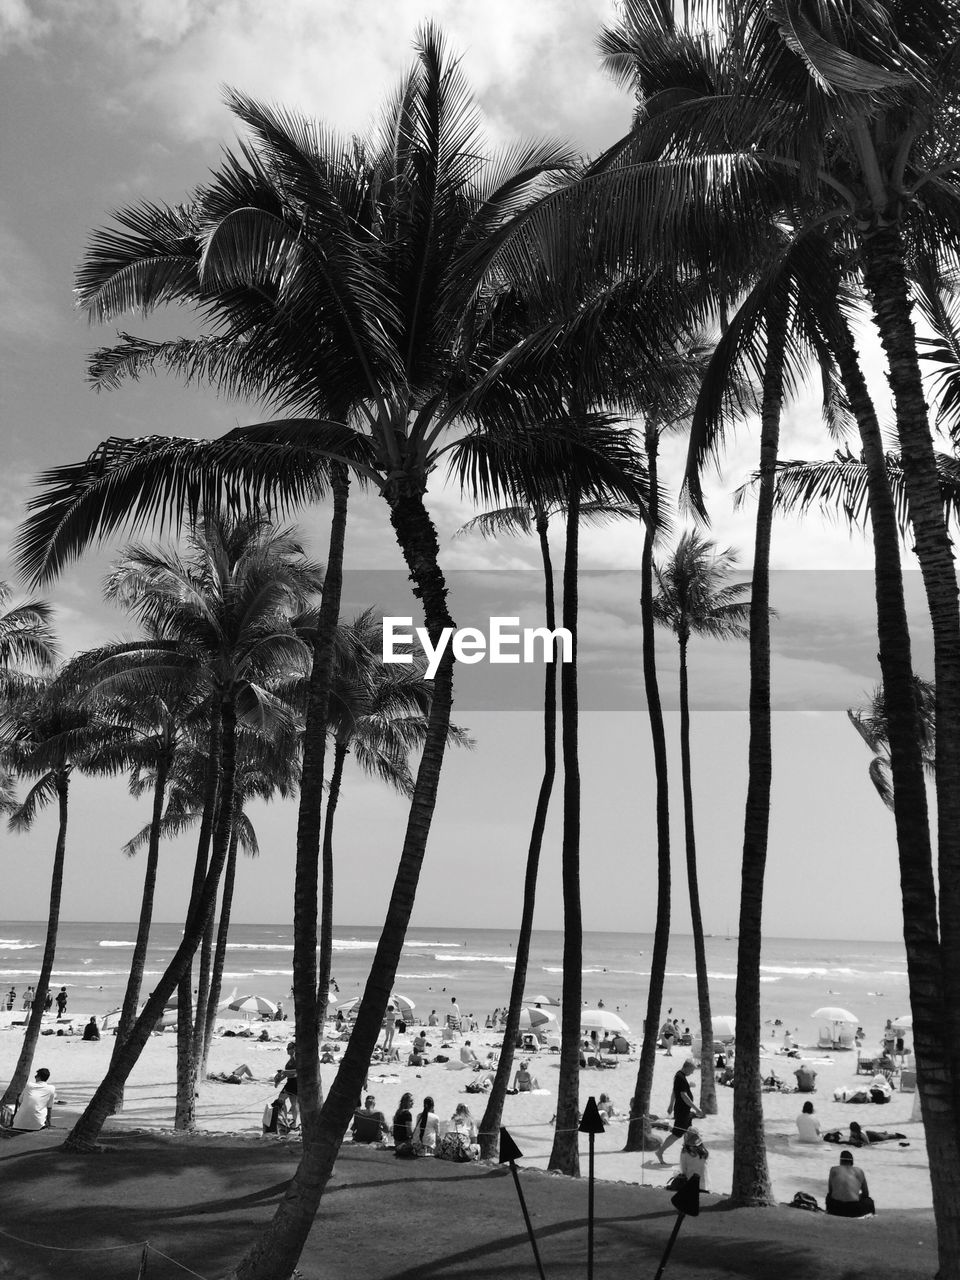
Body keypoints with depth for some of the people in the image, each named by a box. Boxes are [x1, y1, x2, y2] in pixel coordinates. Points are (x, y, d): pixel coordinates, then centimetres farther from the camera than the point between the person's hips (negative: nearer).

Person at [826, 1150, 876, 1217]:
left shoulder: (834, 1170, 12)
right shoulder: (859, 1171, 12)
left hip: (835, 1208, 0)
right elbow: (866, 1193, 21)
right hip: (854, 1209, 0)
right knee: (869, 1202, 32)